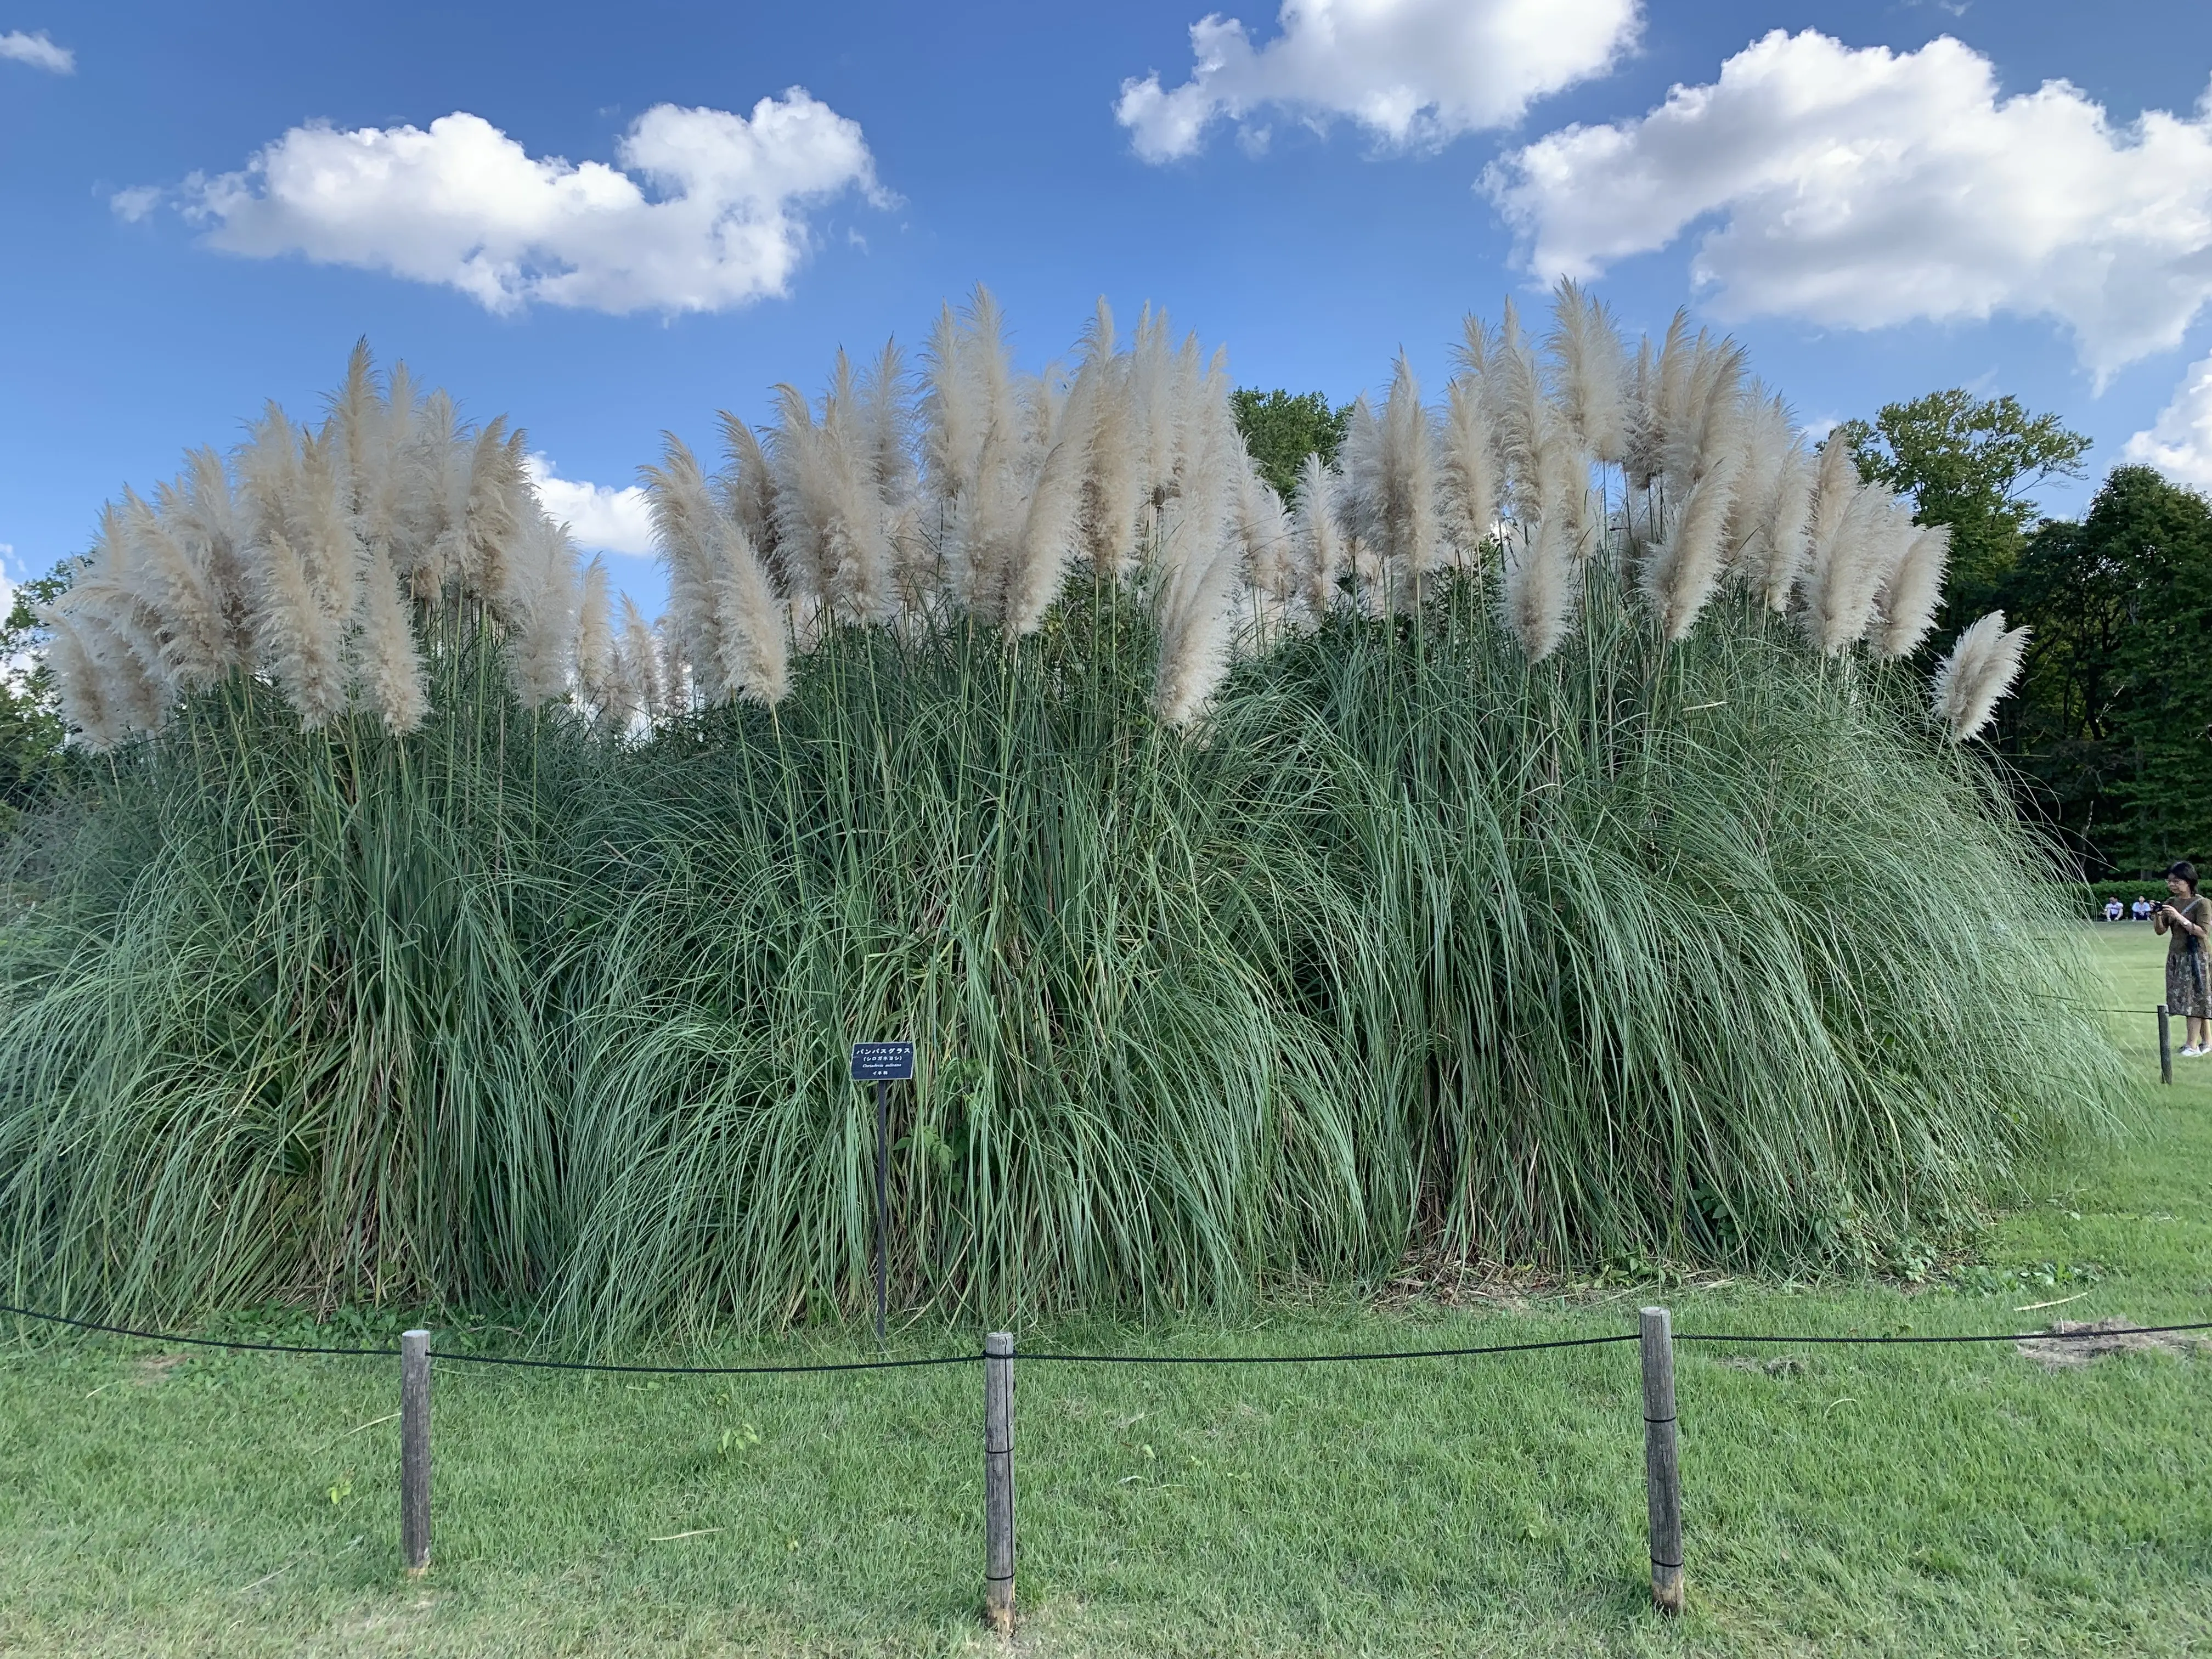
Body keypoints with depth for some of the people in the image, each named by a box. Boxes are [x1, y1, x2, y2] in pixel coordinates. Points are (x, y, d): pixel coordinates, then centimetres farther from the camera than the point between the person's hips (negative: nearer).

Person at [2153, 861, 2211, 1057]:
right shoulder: (2171, 902, 9)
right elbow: (2161, 930, 8)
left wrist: (2180, 918, -23)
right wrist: (2157, 916, -11)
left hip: (2195, 958, -6)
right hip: (2176, 957, 6)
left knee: (2193, 999, -6)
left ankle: (2193, 1046, -6)